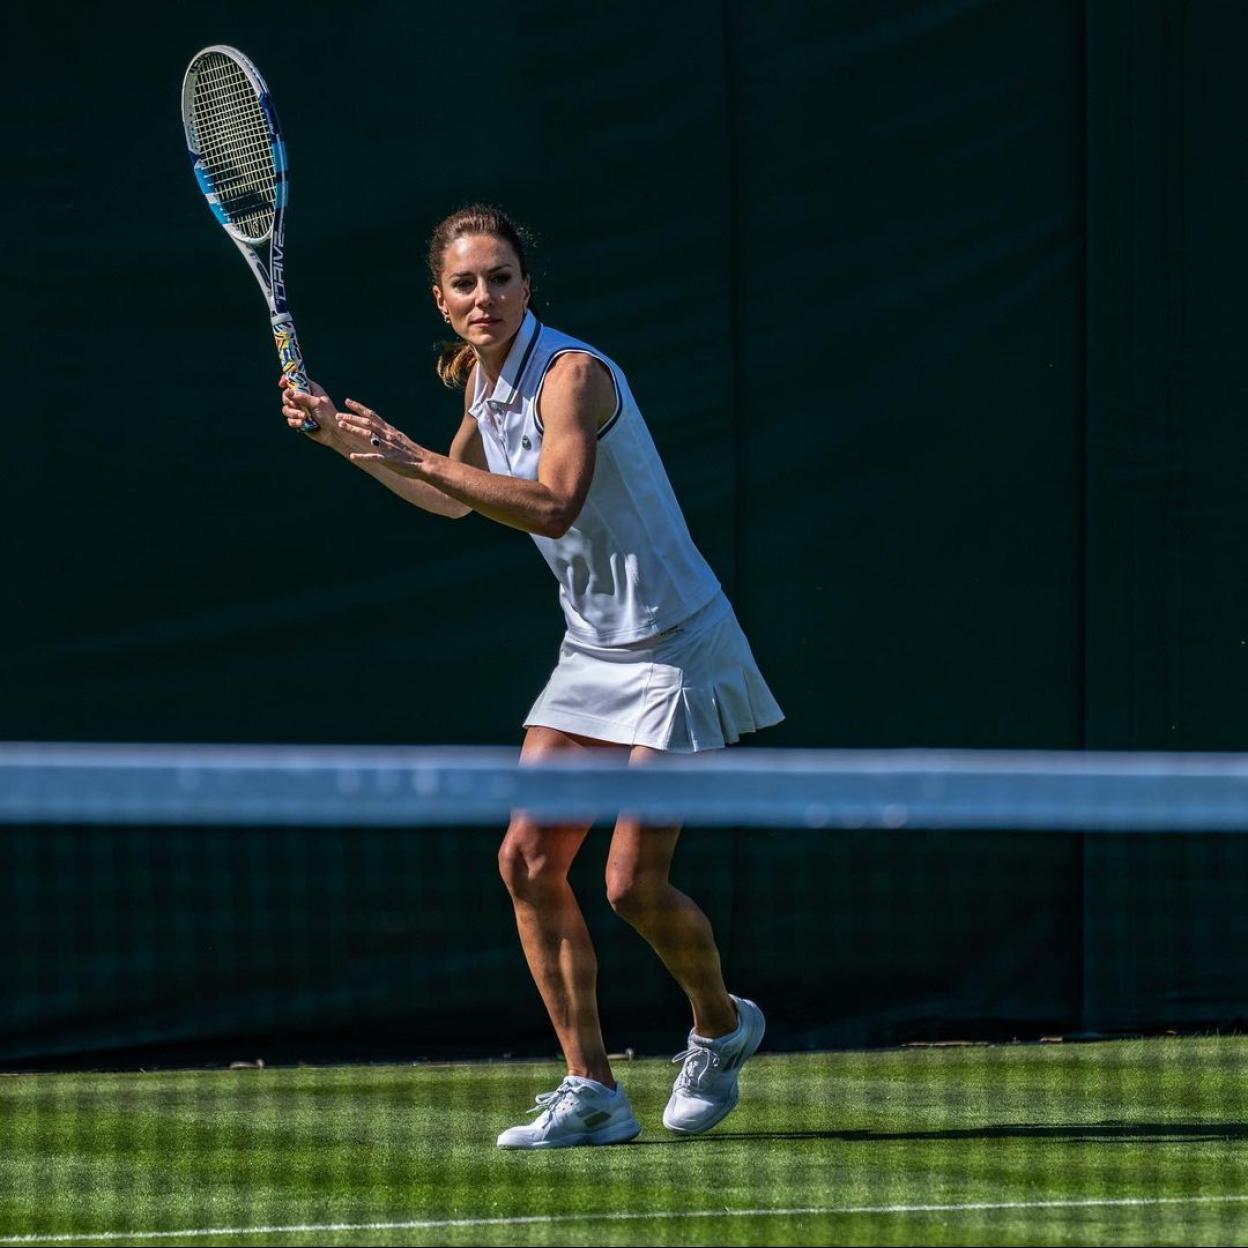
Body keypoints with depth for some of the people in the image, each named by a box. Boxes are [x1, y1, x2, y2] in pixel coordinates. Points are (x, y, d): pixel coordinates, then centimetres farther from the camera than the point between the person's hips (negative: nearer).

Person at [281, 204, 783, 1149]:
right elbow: (456, 499, 24)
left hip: (675, 648, -8)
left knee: (634, 886, -9)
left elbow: (553, 504, -36)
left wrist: (418, 457, -35)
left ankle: (721, 1025, 22)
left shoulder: (572, 373, -20)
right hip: (594, 653, 8)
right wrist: (347, 441, 16)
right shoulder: (485, 381, 6)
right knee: (528, 861, -3)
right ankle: (591, 1092, 3)